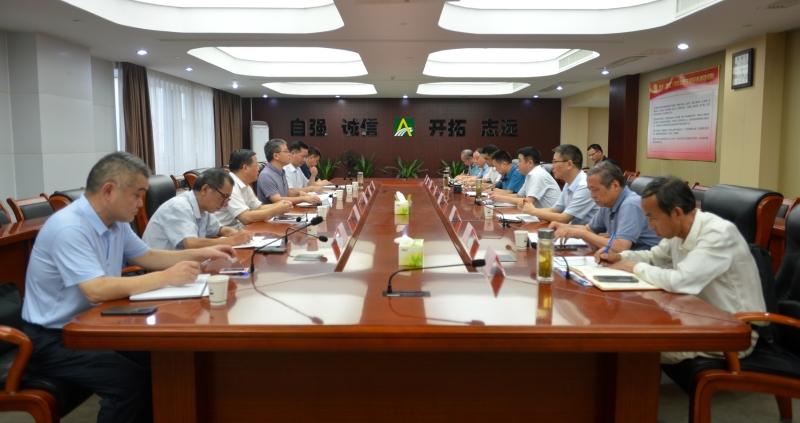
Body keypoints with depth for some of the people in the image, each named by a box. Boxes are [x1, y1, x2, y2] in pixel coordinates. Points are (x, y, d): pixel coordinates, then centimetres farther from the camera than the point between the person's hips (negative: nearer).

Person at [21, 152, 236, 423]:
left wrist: (200, 253, 4)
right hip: (53, 338, -8)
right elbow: (97, 290, -34)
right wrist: (166, 277, -29)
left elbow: (147, 257, 16)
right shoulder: (69, 228, -25)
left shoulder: (116, 222, 2)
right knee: (131, 381, -25)